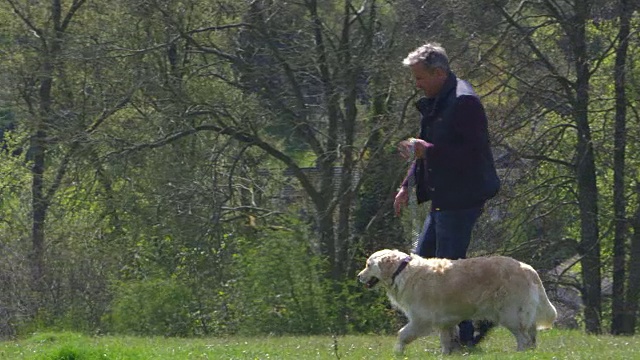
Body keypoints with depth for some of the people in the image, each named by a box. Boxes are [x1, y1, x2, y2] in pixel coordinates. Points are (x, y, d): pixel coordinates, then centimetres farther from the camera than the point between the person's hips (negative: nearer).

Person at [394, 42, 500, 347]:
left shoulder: (464, 102, -17)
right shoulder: (434, 104, 15)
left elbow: (474, 152, -23)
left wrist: (427, 151, -24)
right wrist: (407, 185, 18)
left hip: (462, 200, -11)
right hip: (443, 200, 11)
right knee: (422, 259, 13)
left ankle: (466, 335, 1)